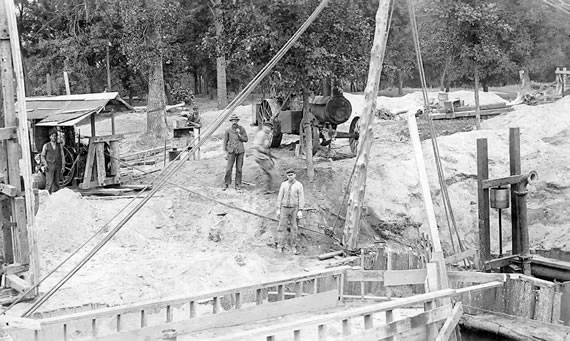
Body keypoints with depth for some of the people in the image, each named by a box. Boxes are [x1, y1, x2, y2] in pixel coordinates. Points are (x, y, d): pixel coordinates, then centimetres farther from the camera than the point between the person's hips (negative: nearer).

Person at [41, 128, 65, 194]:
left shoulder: (60, 145, 10)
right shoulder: (46, 146, 5)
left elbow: (62, 156, 10)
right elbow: (43, 156, 9)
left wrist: (63, 167, 4)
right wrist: (45, 164, -6)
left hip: (58, 166, 3)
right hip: (49, 166, -3)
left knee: (56, 183, 4)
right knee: (49, 183, -11)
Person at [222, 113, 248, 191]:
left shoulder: (242, 129, 0)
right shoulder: (228, 130, -1)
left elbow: (246, 139, 2)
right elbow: (225, 142, 5)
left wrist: (239, 134, -14)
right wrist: (226, 152, 4)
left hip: (240, 151, 1)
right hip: (231, 151, -1)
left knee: (239, 169, 3)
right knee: (228, 168, -4)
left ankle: (237, 185, 13)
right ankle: (226, 184, 8)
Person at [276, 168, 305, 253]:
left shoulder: (299, 185, -5)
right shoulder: (283, 184, 1)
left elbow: (301, 199, -7)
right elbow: (280, 197, 3)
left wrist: (300, 211, -14)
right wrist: (278, 209, -2)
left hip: (294, 209, -1)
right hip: (284, 208, 1)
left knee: (293, 228, 3)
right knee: (282, 227, -4)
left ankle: (293, 246, 13)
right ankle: (280, 247, -2)